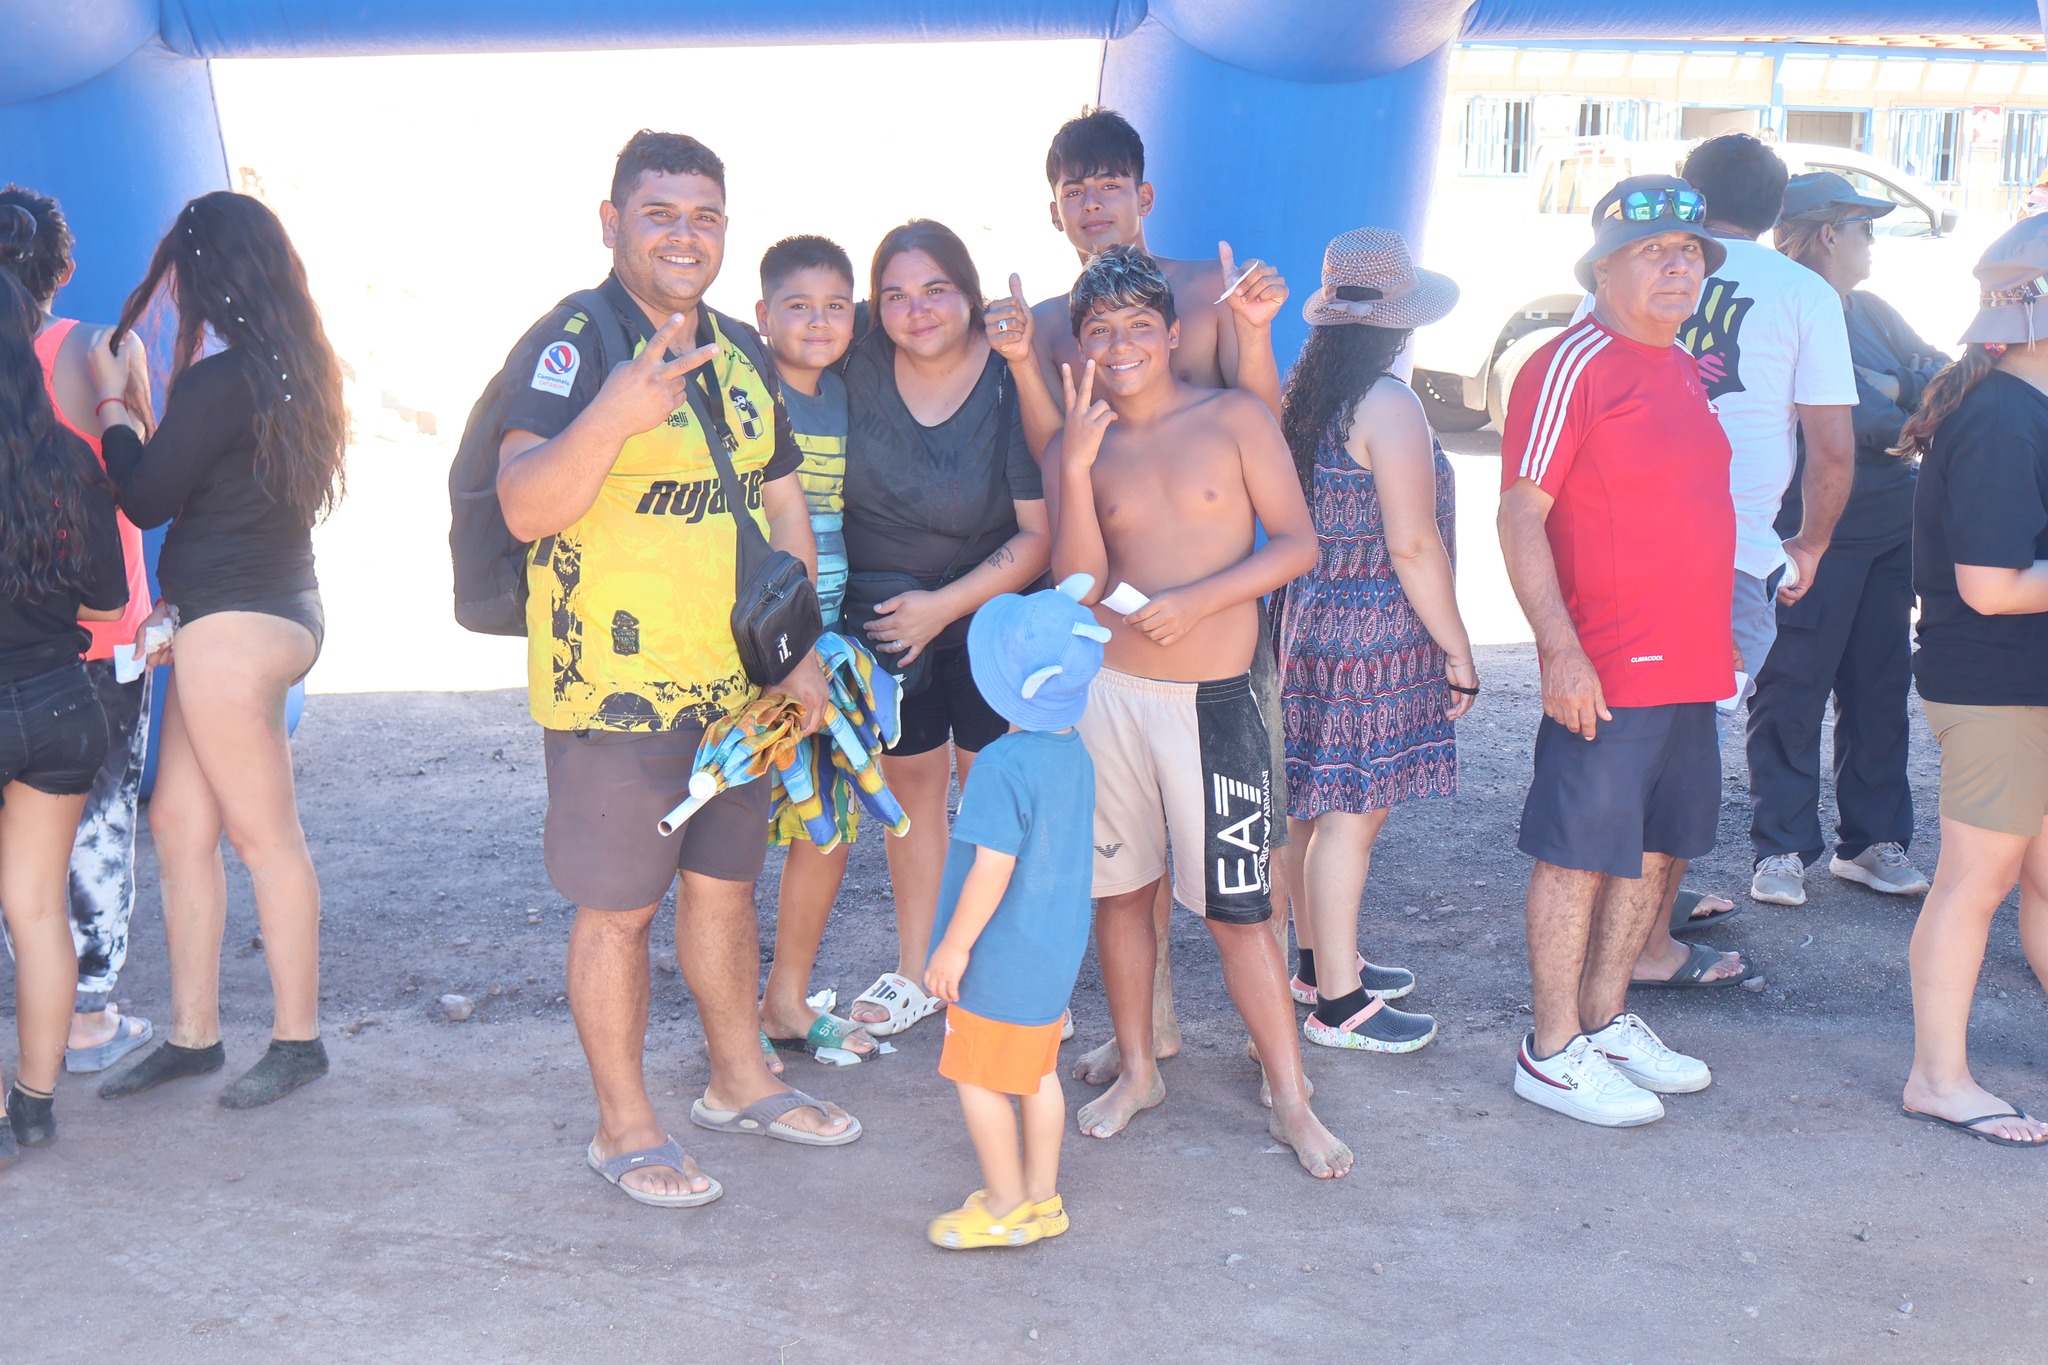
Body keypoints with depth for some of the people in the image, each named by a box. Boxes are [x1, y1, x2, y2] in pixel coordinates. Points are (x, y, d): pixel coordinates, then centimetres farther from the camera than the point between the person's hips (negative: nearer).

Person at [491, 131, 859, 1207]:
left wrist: (800, 649, 10)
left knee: (724, 879, 20)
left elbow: (782, 502, 17)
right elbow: (525, 506, -26)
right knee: (619, 906, 3)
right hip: (613, 683, -7)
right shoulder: (572, 344, -14)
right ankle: (623, 1125, 18)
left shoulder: (740, 351, 10)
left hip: (735, 680, 7)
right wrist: (612, 416, -44)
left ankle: (739, 1078, 37)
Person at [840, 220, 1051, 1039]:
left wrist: (943, 604, -21)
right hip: (884, 617, 3)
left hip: (990, 616, -3)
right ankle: (915, 972, 28)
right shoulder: (861, 365, -9)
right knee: (911, 784, 14)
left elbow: (1040, 535, -17)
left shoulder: (1012, 385, -18)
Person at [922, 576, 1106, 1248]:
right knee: (1038, 1072, 19)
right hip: (1056, 952, 9)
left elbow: (992, 869, -25)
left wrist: (953, 946, -16)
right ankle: (1042, 1198, 29)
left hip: (1000, 959, -9)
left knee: (978, 1078, 6)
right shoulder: (1074, 752, 1)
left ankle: (1006, 1208, 15)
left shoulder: (1003, 766, -25)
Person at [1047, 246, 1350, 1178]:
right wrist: (1075, 468, -16)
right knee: (1119, 888, 12)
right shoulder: (1078, 449, 5)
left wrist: (1194, 602, -15)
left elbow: (1297, 542, -4)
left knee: (1236, 909, -1)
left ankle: (1290, 1101, 10)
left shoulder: (1234, 419, 0)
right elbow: (1079, 584, -6)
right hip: (1106, 693, 3)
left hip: (1213, 700, -2)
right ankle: (1136, 1071, 29)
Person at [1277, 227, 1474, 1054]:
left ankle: (1325, 961, 32)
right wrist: (1460, 653, -12)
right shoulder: (1387, 404, -17)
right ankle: (1338, 1004, 7)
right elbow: (1412, 546, -20)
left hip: (1314, 621, 9)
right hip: (1374, 636, -9)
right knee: (1352, 815, -2)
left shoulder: (1305, 393, 9)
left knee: (1324, 808, 18)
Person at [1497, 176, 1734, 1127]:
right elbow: (1520, 516, -16)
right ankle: (1554, 1052, 10)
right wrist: (1560, 649, -22)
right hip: (1606, 672, -9)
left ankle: (1606, 1021, 29)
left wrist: (1715, 638, 20)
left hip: (1690, 662, 9)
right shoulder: (1573, 364, -11)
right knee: (1581, 854, -1)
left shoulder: (1681, 368, 15)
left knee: (1660, 846, 15)